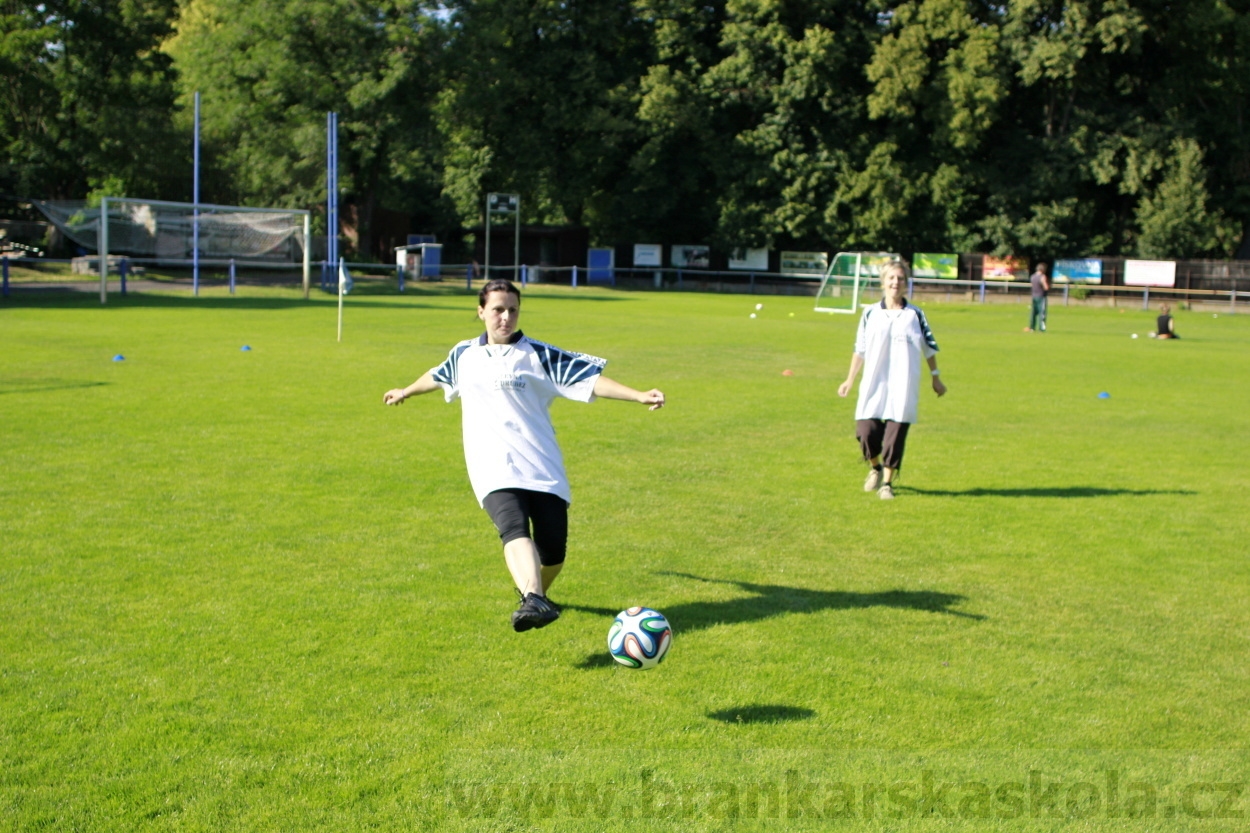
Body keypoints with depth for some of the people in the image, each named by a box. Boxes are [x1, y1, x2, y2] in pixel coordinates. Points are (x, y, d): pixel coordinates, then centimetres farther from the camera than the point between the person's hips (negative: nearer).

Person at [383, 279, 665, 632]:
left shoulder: (539, 355, 5)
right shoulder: (463, 355, 16)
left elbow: (590, 379, -4)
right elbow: (437, 377, 38)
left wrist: (639, 395, -17)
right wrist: (406, 392, 55)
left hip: (542, 467, 0)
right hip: (494, 469, 1)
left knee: (553, 552, -4)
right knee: (515, 529, -27)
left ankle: (534, 593, 29)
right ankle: (533, 601, -48)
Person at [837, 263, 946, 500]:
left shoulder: (915, 315, 3)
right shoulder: (870, 313, 4)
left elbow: (929, 348, 11)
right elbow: (860, 349, 10)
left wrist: (936, 378, 13)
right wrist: (850, 380, 9)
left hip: (904, 386, -1)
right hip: (873, 384, 1)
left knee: (896, 433, -3)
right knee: (866, 430, -5)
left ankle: (887, 482, 12)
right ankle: (875, 468, 25)